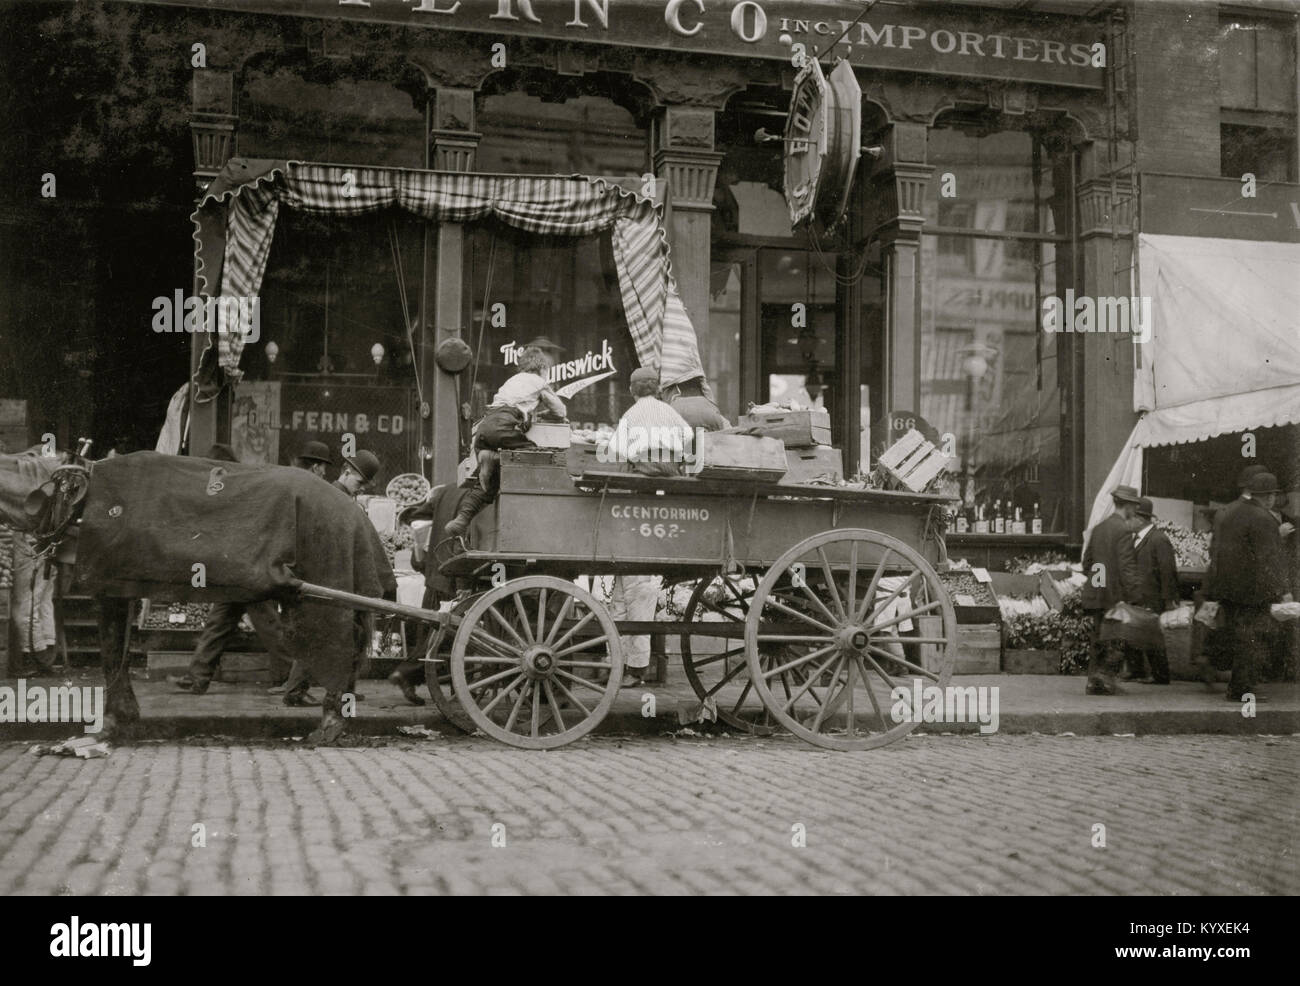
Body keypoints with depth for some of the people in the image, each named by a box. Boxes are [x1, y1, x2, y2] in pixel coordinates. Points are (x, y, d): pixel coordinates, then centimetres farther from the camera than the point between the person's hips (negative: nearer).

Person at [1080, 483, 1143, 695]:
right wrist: (1133, 596, -17)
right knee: (1118, 639, 1)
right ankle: (1106, 677, -6)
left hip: (1096, 595, 7)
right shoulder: (1124, 531, -13)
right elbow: (1127, 568, -18)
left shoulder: (1098, 528, 11)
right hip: (1116, 595, -7)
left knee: (1098, 638, 12)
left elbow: (1087, 562, 15)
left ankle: (1093, 681, 13)